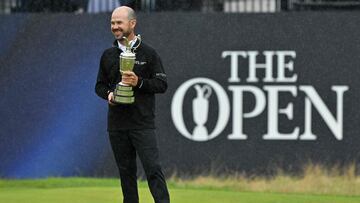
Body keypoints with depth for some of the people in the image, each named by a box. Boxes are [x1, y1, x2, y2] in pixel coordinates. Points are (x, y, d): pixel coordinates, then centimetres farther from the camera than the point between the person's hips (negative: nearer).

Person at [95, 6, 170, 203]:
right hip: (117, 125, 4)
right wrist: (108, 94, -5)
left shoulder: (148, 53, 0)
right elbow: (100, 85, 18)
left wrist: (139, 82, -18)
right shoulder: (108, 55, 12)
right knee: (126, 171, 8)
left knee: (153, 168, -13)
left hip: (143, 124, -4)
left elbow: (162, 84, -2)